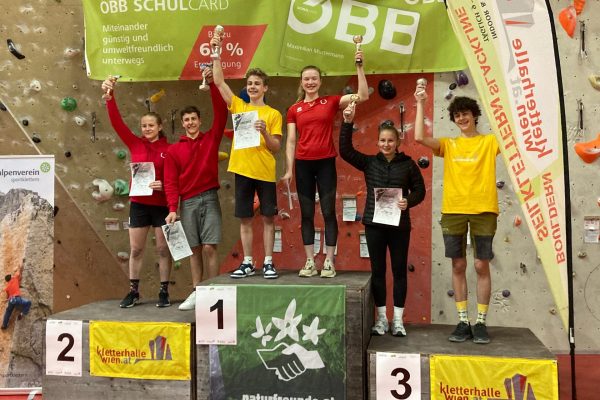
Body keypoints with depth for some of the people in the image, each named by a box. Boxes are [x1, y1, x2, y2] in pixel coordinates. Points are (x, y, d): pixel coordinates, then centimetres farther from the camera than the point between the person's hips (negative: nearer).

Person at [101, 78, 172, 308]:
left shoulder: (169, 149, -4)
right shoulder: (135, 144, 3)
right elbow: (117, 123, -7)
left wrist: (165, 184, -20)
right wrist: (109, 97, -19)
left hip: (162, 205, -2)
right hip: (138, 204, 2)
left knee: (163, 249, 5)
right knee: (135, 249, 8)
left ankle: (164, 292, 16)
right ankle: (133, 292, 19)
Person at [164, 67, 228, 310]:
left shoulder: (211, 139, 6)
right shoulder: (174, 150, 7)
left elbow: (221, 112, -4)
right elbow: (171, 182, 2)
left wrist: (212, 84, -10)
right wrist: (172, 208, -7)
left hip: (209, 199, -1)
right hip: (188, 203, 2)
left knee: (209, 247, -5)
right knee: (195, 250, 7)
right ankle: (196, 293, 14)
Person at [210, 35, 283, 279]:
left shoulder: (273, 114, 2)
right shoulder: (238, 106, 9)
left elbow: (276, 148, -2)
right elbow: (219, 82, 4)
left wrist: (264, 132, -19)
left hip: (264, 171, -2)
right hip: (242, 169, 2)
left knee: (268, 217, 3)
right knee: (245, 218, 6)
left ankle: (268, 262, 10)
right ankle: (248, 263, 13)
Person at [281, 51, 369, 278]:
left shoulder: (330, 102, 4)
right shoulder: (294, 110, 8)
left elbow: (363, 96, -4)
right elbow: (291, 141, 6)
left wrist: (359, 66, -8)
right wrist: (288, 170, -2)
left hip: (326, 163, -1)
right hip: (303, 164, 2)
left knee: (328, 212, -1)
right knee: (306, 214, 5)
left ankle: (329, 262, 5)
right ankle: (309, 262, 11)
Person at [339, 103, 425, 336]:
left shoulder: (407, 164, 2)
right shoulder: (369, 162, 5)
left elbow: (420, 190, 4)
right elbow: (345, 150, -4)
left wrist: (408, 201, -16)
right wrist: (348, 123, -12)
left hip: (399, 225, -1)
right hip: (374, 223, 1)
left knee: (399, 270, 5)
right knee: (377, 270, 7)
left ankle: (398, 319, 16)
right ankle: (381, 318, 18)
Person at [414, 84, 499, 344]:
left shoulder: (490, 141, 8)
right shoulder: (448, 145, 11)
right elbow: (420, 138, -3)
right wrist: (421, 104, -2)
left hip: (484, 210, -2)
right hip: (453, 210, 2)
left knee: (482, 266, 1)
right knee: (458, 266, 5)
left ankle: (480, 323, 11)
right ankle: (463, 322, 13)